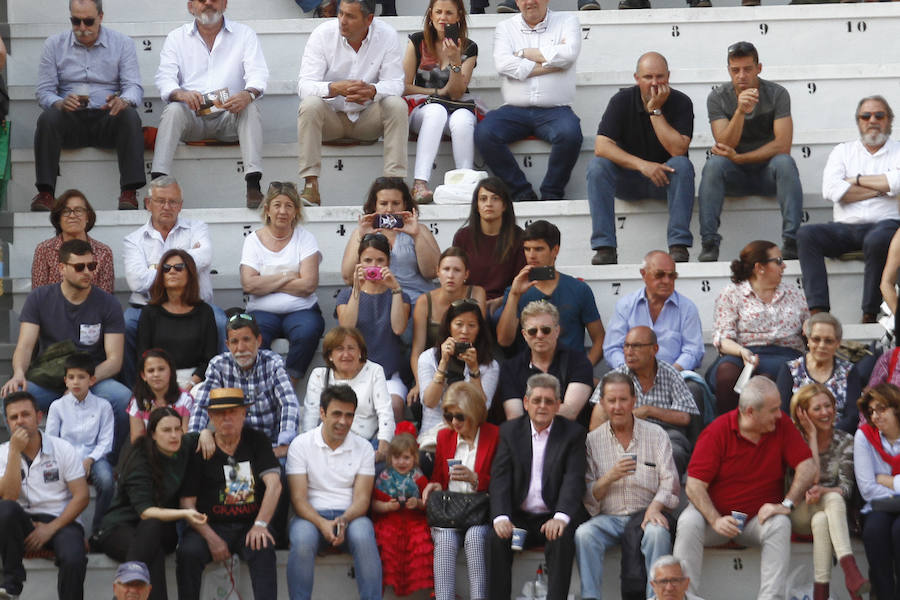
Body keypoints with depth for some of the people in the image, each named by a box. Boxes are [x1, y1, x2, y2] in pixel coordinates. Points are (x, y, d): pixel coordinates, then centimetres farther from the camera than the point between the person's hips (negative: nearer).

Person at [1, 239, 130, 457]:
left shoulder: (108, 304, 0)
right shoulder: (39, 299, 3)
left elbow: (114, 359, -5)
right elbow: (25, 346, -7)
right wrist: (19, 373, -31)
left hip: (94, 380, 0)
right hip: (47, 381, 1)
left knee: (123, 398, -33)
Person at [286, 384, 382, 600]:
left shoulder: (363, 448, 8)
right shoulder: (301, 445, 3)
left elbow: (362, 499, 1)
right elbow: (298, 498, -3)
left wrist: (343, 521, -21)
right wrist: (322, 524, -22)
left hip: (350, 516, 1)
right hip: (312, 515, -1)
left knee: (363, 538, -33)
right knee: (302, 541, -35)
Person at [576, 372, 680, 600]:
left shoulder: (655, 434, 8)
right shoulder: (593, 440, 9)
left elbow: (669, 483, 1)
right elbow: (587, 498, 4)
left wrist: (655, 507, -19)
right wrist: (609, 478, -15)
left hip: (646, 513, -1)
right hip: (608, 518, 1)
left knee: (656, 532, -35)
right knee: (584, 534, -30)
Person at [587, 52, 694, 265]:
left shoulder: (680, 102, -9)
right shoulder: (622, 101, -7)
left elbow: (678, 150, -23)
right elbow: (601, 146, -18)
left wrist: (655, 111, -23)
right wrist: (641, 165, -31)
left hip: (664, 179, -1)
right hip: (627, 180, 1)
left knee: (682, 165, -32)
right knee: (597, 166, -26)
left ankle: (679, 246, -33)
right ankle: (604, 248, -31)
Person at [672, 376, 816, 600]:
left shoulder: (782, 425, -4)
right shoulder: (717, 432, -12)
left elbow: (808, 468, -6)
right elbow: (694, 486, -14)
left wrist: (787, 504, -21)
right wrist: (716, 521, -29)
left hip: (759, 516, 1)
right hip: (716, 512, -1)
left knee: (780, 525, -31)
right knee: (689, 524, -31)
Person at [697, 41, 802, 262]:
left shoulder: (777, 94, -8)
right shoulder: (717, 98, -5)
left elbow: (782, 145, -17)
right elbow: (725, 145, -17)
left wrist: (738, 158, -22)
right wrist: (740, 111, -32)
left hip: (767, 171, -1)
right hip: (734, 176, 1)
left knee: (784, 162, -33)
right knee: (714, 163, -30)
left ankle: (792, 242, -37)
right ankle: (709, 242, -35)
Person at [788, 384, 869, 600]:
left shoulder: (844, 441, 4)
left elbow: (846, 487, -6)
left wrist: (823, 491, -27)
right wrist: (812, 435, -13)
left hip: (831, 509, 1)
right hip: (799, 512, -1)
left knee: (821, 520, -35)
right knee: (834, 499, -33)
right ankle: (850, 569, -48)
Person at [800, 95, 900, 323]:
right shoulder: (843, 151, 20)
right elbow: (830, 190, 1)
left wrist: (857, 180, 0)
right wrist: (880, 188, 0)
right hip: (845, 228, 3)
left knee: (877, 240, -38)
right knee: (806, 234, -24)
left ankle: (870, 315, -33)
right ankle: (818, 310, -34)